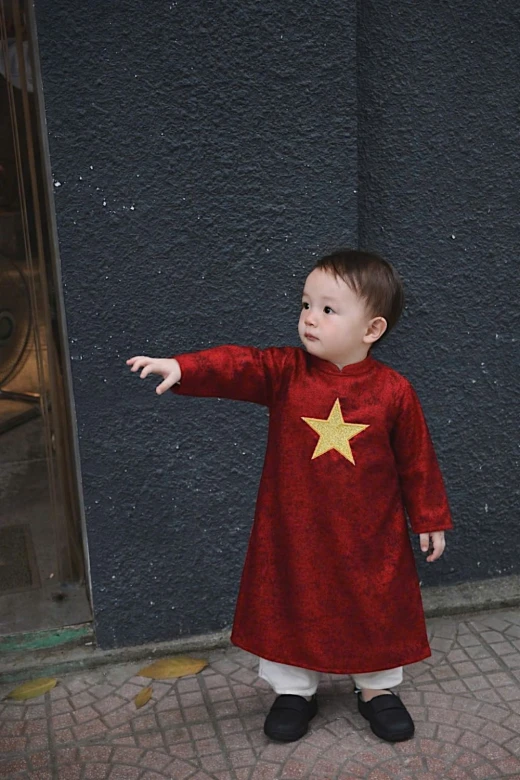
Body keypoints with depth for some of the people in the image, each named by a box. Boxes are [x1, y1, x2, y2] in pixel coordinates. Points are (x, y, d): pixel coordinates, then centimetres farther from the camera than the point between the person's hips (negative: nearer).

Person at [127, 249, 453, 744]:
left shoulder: (393, 392, -9)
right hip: (293, 533, 1)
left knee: (376, 609, 14)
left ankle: (378, 688, 39)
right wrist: (181, 368, -42)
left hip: (370, 536, -1)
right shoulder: (286, 371, -8)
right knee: (291, 607, 14)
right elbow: (236, 367, -24)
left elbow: (416, 459, -1)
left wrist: (429, 519, 6)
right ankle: (294, 690, 36)